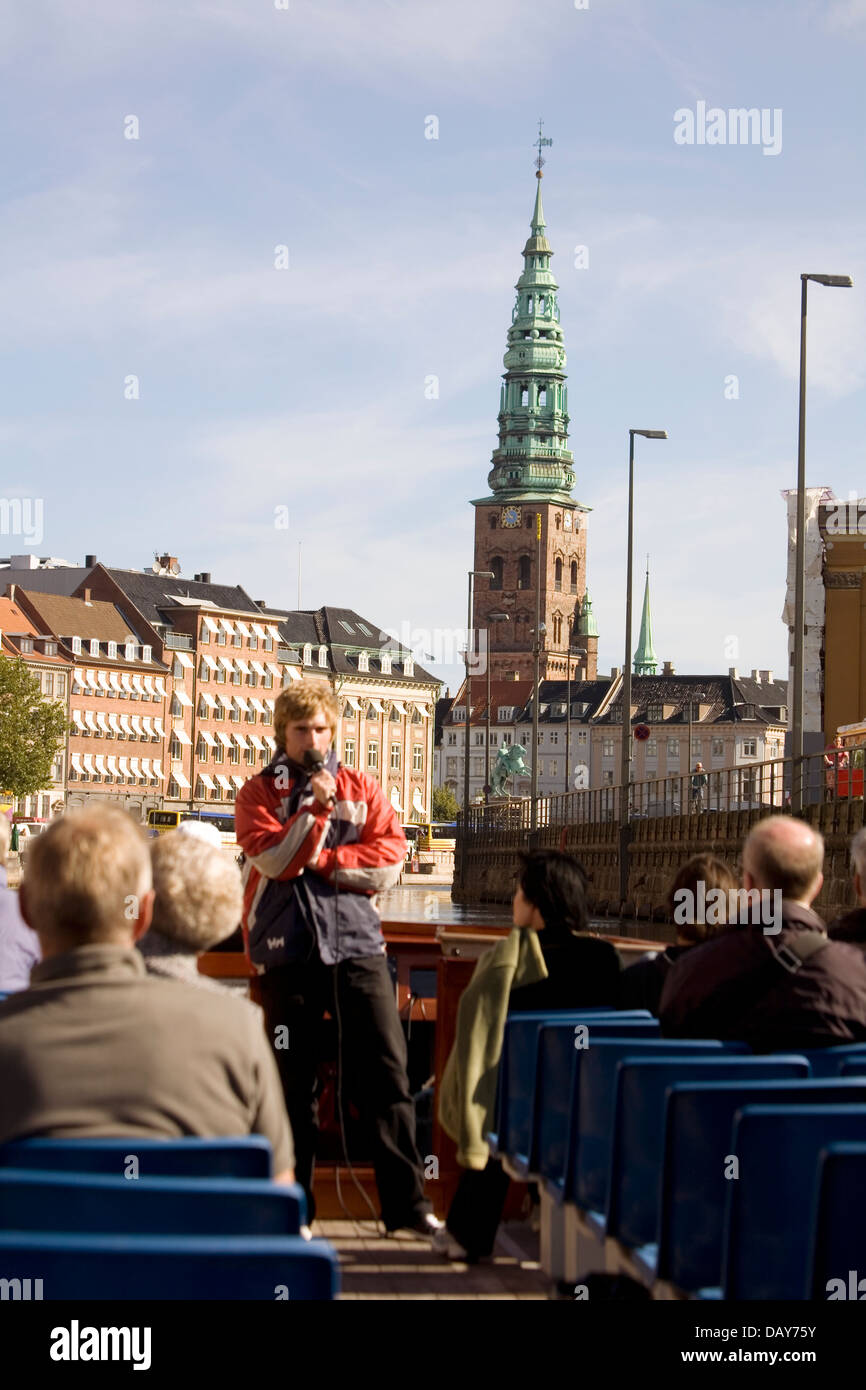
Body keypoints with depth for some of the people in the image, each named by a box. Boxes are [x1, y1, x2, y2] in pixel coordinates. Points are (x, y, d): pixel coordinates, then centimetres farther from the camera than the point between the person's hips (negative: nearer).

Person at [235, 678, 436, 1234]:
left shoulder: (362, 789, 13)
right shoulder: (259, 793, 8)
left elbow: (390, 860, 1)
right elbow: (274, 860, -8)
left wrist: (320, 860, -7)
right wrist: (316, 807, -14)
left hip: (357, 945, 1)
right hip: (286, 952, -1)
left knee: (386, 1073, -4)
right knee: (292, 1083, 3)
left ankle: (407, 1203, 0)